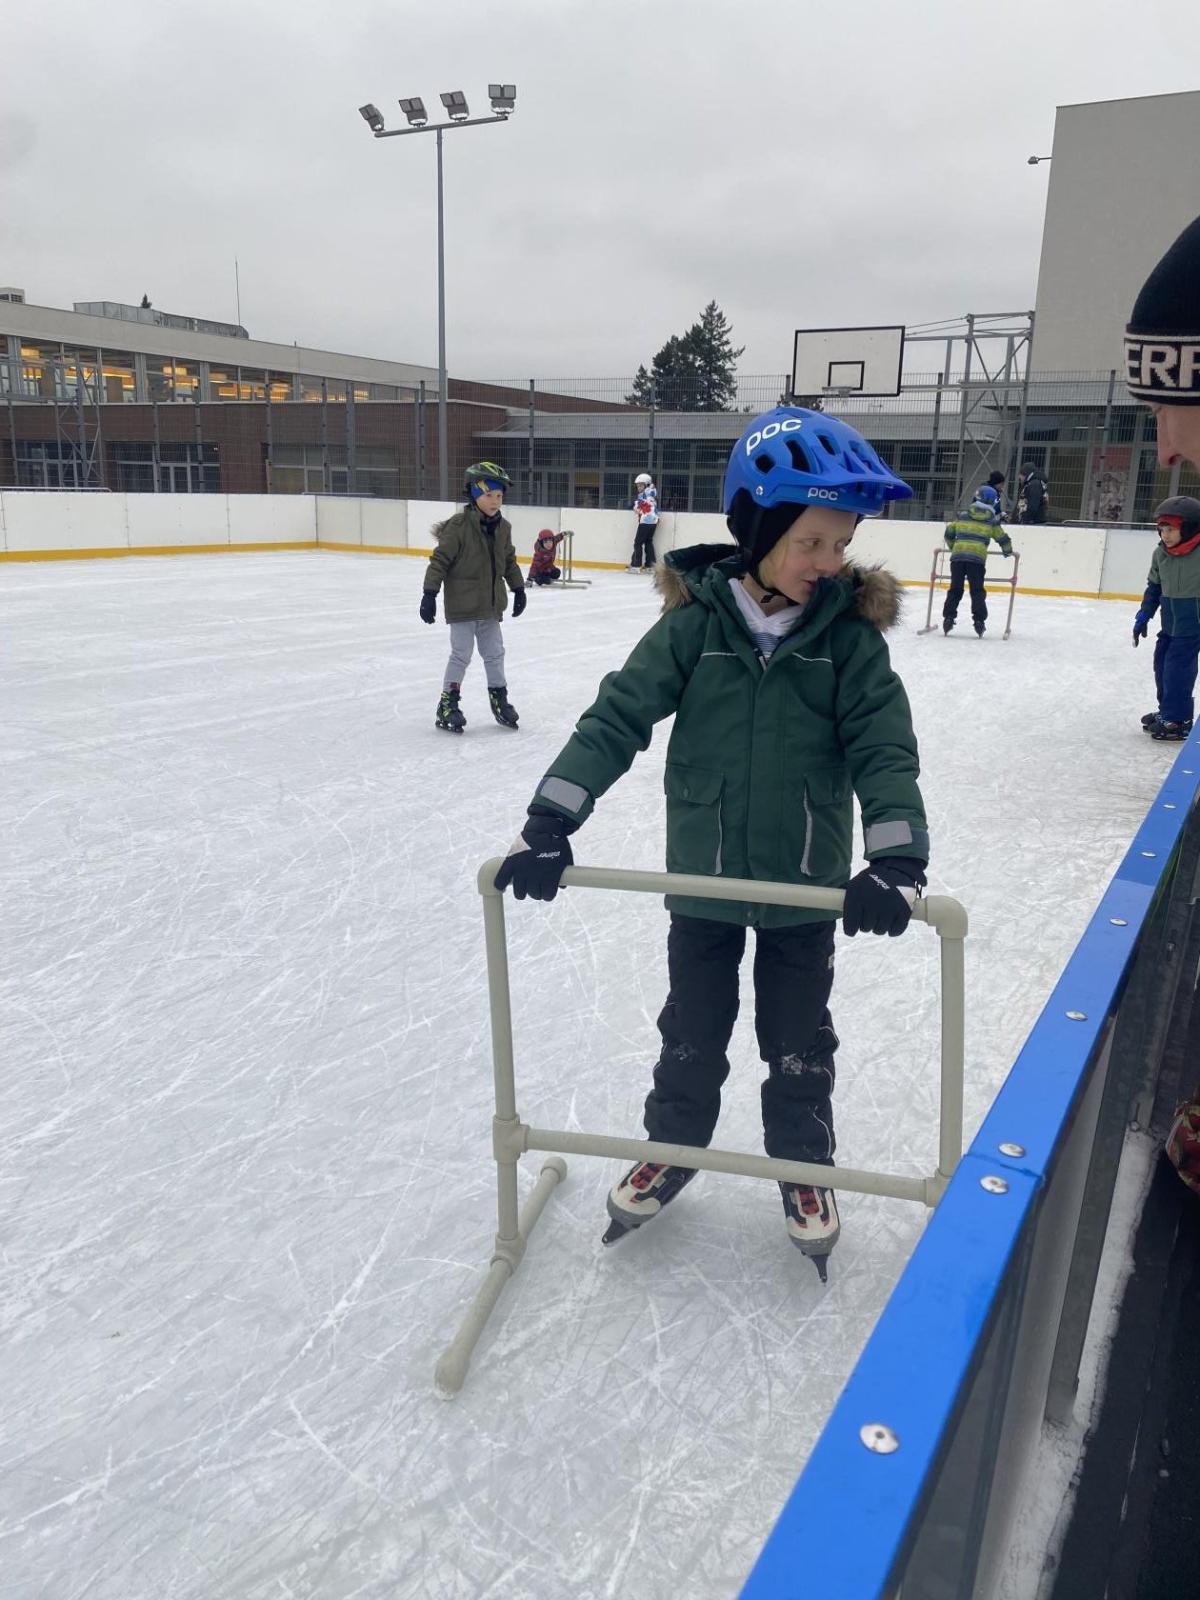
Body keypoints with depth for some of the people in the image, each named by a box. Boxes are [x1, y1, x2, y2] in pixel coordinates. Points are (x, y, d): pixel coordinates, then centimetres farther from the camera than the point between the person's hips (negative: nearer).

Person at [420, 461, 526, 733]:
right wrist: (429, 593, -18)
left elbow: (509, 561, 17)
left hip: (490, 605, 6)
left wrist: (518, 588, 19)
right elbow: (440, 560, -15)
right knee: (461, 654, -2)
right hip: (462, 605, -6)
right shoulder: (458, 526, -16)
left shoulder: (503, 528, 4)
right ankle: (448, 704, 10)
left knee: (495, 652, 13)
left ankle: (499, 697, 28)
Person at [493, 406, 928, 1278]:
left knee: (799, 1039, 17)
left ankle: (804, 1165, 41)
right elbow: (618, 717, -15)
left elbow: (885, 749, -13)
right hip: (704, 877, 0)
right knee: (693, 1030, 18)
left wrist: (896, 859, -28)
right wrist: (550, 823, -23)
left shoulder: (849, 633, -10)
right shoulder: (695, 623, -12)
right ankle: (673, 1146, 42)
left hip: (808, 882, 0)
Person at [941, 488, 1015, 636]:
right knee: (977, 591, 5)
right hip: (977, 558, -2)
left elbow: (949, 533, 20)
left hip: (958, 556, 2)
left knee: (955, 589, 9)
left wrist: (954, 547, 37)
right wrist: (1008, 551, 34)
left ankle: (948, 618, 3)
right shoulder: (992, 521, 9)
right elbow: (1002, 538, 14)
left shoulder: (962, 516, 15)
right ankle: (979, 620, -1)